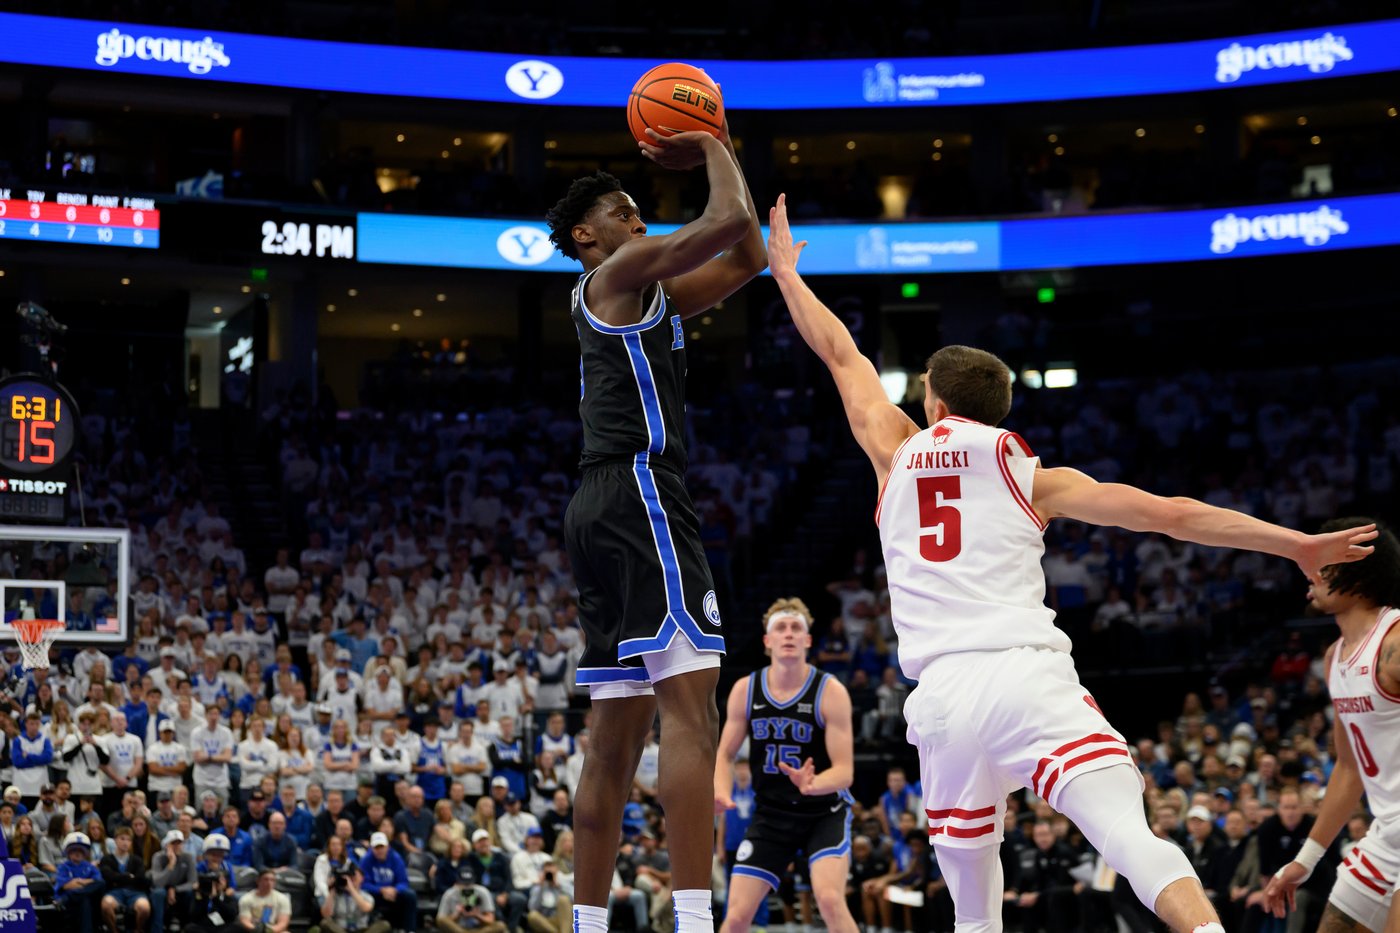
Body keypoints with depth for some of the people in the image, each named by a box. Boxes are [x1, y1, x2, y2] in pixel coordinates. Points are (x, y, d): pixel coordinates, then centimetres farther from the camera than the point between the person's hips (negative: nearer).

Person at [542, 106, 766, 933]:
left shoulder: (647, 295, 26)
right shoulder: (622, 271, -1)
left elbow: (748, 257, 28)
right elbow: (732, 220, -10)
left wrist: (720, 154, 24)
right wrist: (715, 150, 8)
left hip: (605, 508, 11)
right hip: (641, 491, -11)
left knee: (618, 732, 10)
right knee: (692, 711, -18)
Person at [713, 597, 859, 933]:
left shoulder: (830, 691, -14)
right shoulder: (745, 690, -4)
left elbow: (844, 770, -17)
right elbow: (725, 755, 7)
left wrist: (812, 785, -39)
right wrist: (722, 791, -15)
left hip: (824, 813, -3)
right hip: (771, 814, 3)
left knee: (829, 898, -28)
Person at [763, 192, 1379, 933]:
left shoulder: (898, 454, 18)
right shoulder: (1032, 477, 14)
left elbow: (841, 354, 32)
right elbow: (1169, 514, 7)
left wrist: (786, 273, 45)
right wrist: (1295, 543, 9)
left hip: (942, 693, 2)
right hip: (1029, 674, -2)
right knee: (1133, 839, -19)